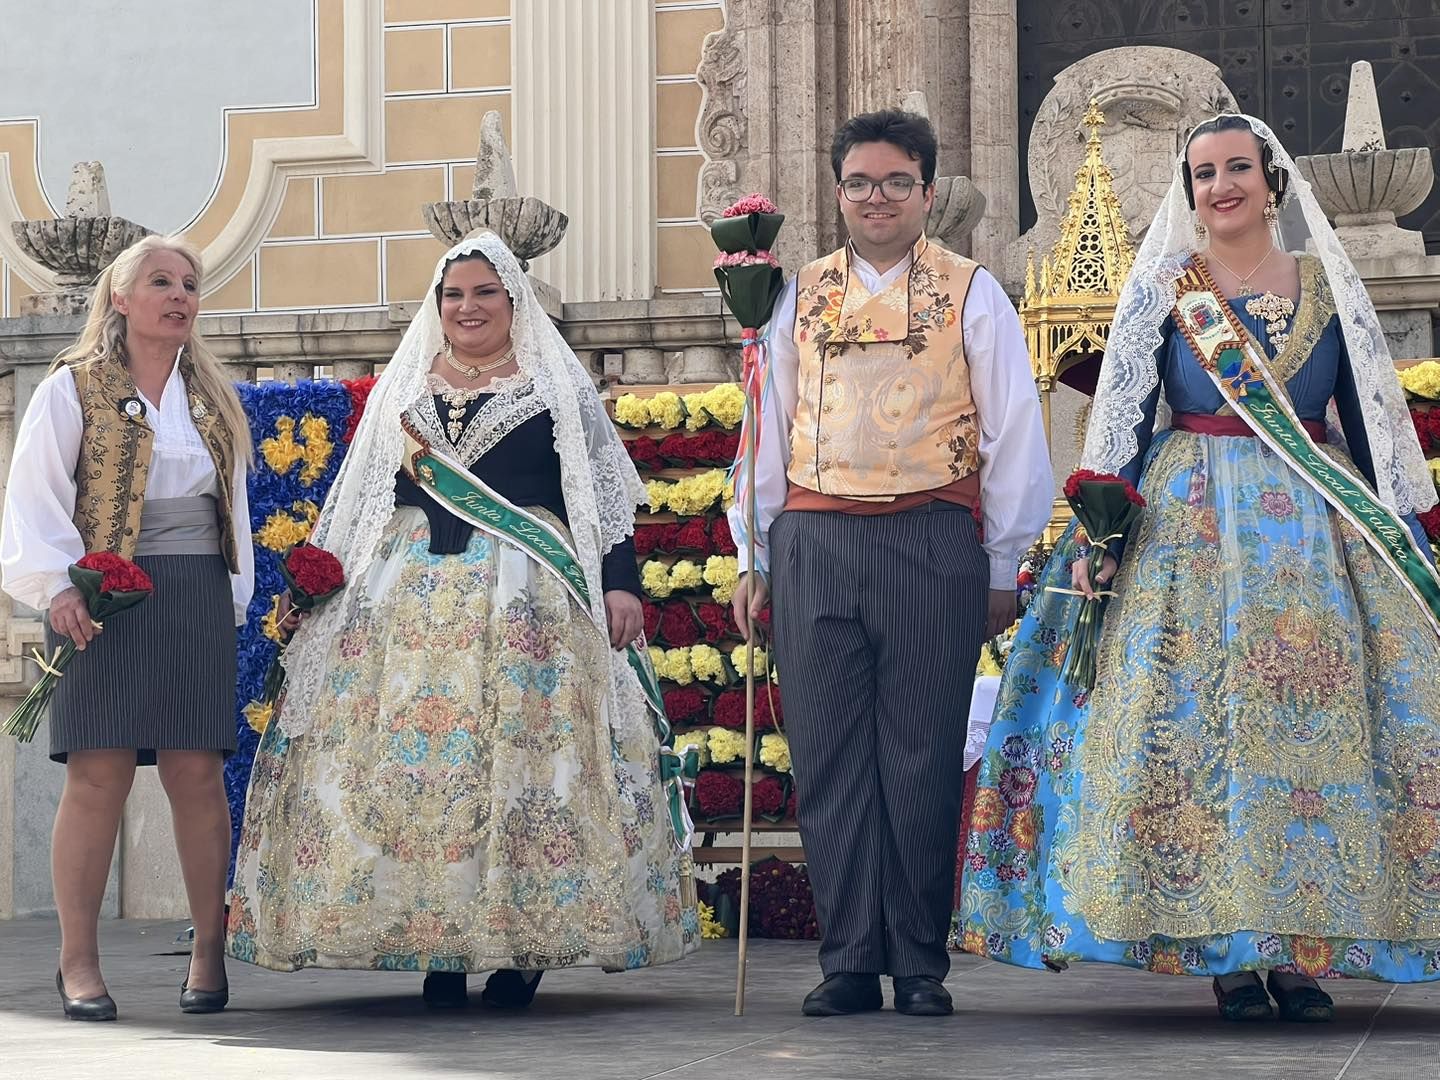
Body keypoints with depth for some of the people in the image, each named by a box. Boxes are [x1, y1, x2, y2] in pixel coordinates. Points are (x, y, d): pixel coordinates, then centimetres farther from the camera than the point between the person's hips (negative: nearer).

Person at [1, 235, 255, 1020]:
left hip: (198, 598, 4)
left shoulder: (212, 398, 17)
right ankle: (78, 961, 0)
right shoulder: (74, 387, 3)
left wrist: (236, 601, 13)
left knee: (197, 773, -1)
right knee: (99, 773, -7)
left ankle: (209, 950, 7)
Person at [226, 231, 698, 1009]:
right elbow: (354, 502, 21)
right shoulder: (402, 389, 19)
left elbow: (604, 492, 5)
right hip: (408, 599, 3)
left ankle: (522, 948, -5)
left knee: (525, 758, -9)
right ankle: (434, 946, -1)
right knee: (408, 761, -5)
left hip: (525, 601, -3)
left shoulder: (556, 385, 10)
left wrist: (621, 581, -6)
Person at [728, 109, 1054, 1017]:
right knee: (830, 756, 2)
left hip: (930, 540, -3)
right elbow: (771, 428, 17)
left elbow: (1012, 433, 4)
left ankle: (921, 965, 8)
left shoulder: (971, 295, 5)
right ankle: (849, 961, 8)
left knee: (922, 759, 0)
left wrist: (1005, 567, 0)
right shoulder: (802, 298, 14)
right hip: (814, 541, 3)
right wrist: (757, 557, 12)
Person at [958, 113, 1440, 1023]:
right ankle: (1227, 951, -2)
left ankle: (1304, 949, 1)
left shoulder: (1328, 284, 9)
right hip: (1192, 527, -2)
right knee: (1198, 723, -8)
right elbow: (1122, 415, 2)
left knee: (1317, 726, -4)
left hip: (1319, 530, 2)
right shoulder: (1162, 288, 5)